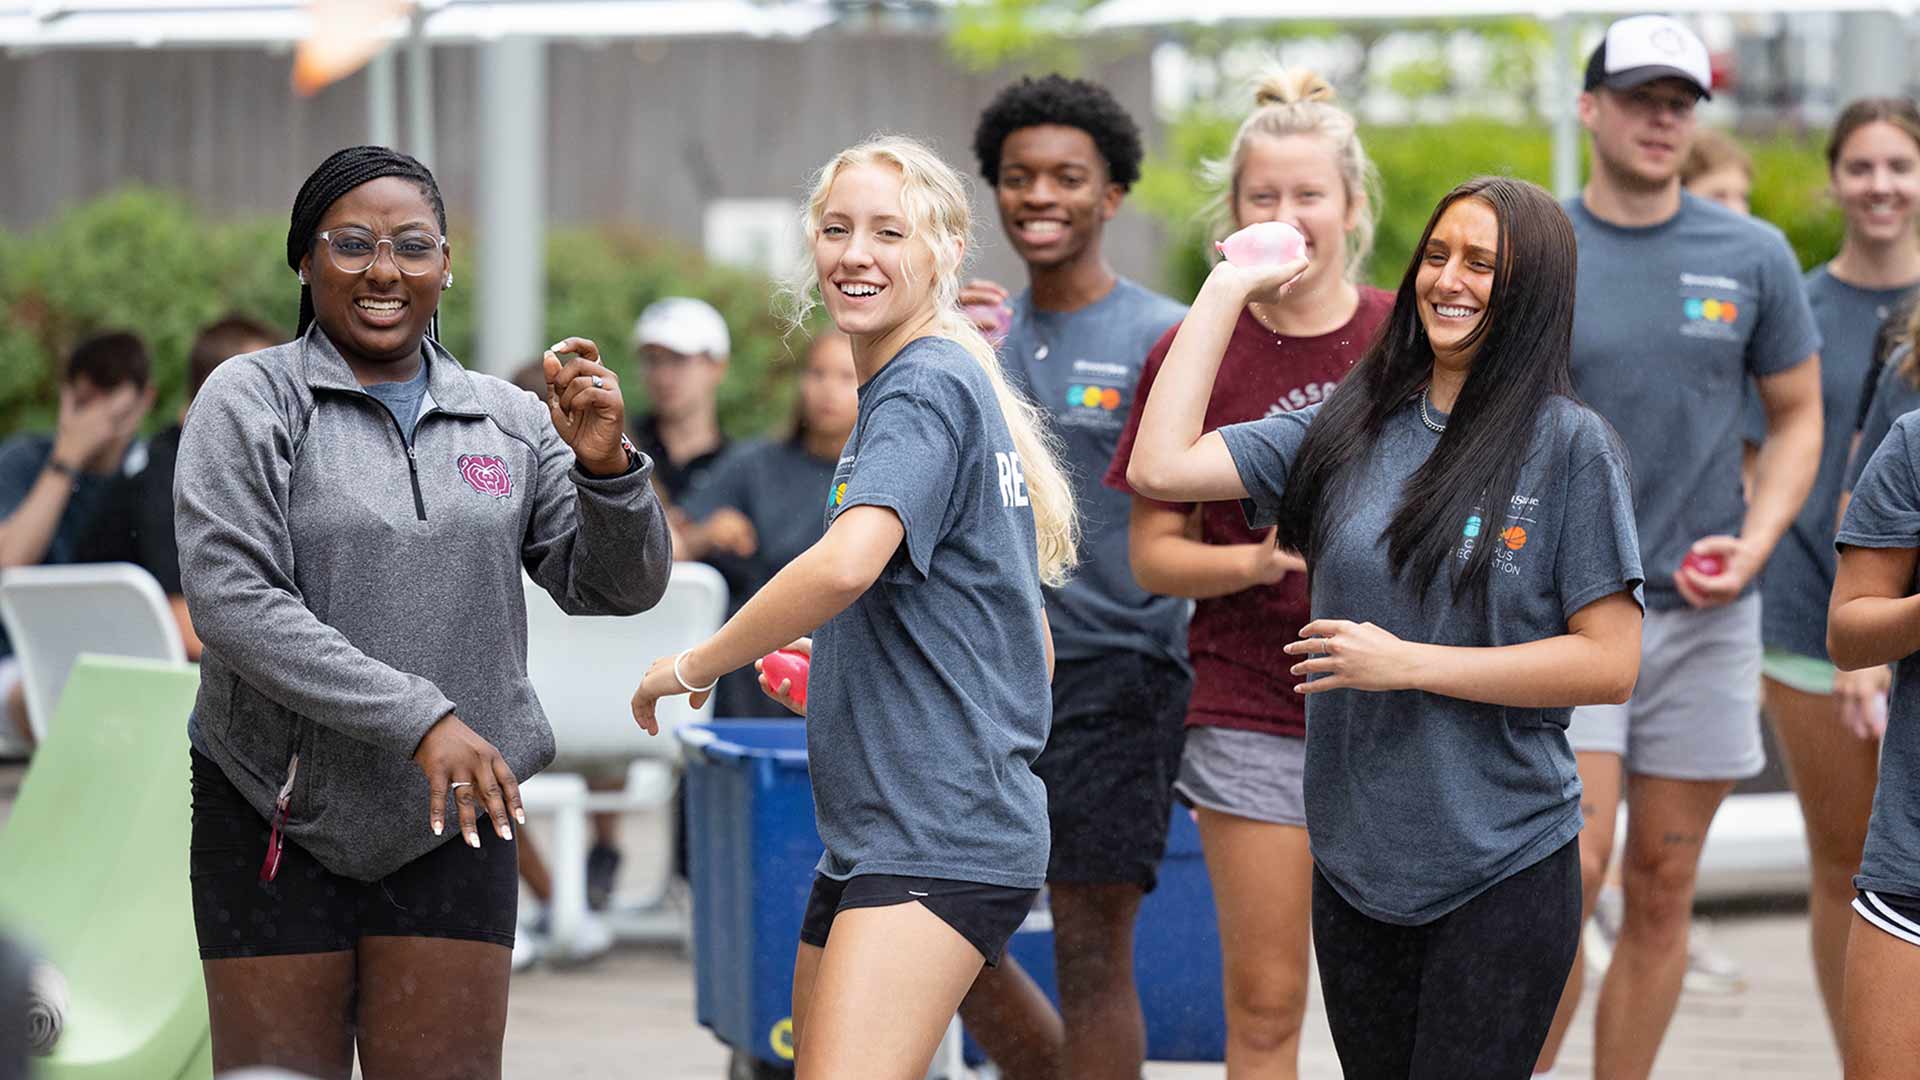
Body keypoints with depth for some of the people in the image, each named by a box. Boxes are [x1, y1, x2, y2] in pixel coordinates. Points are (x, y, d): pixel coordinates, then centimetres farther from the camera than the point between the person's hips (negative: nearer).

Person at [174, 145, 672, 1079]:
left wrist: (602, 465, -17)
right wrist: (419, 719, -21)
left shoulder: (508, 422, 9)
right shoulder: (250, 401, -3)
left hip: (449, 825, 3)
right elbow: (229, 600, -15)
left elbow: (617, 588, 4)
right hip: (277, 820, -3)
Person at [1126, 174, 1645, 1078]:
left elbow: (1609, 664, -10)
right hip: (1355, 860, 5)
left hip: (1502, 873, -5)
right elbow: (1160, 468, -1)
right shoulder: (1350, 431, 7)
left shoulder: (1569, 445, -7)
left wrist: (1410, 664, -14)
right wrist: (1227, 290, 3)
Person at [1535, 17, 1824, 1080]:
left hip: (1703, 614, 2)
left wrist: (1753, 544, -5)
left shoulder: (1752, 256, 4)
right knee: (1569, 873, -14)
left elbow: (1796, 417, 11)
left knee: (1662, 891, 5)